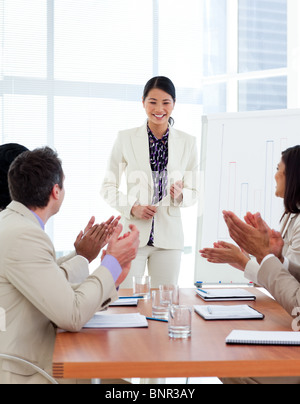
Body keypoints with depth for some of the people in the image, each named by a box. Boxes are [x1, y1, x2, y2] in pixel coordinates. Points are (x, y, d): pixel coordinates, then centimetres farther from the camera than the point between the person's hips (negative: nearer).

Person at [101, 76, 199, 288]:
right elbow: (108, 187, 5)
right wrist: (132, 208, -11)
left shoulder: (187, 142, 5)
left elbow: (193, 192, 11)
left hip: (169, 236, 1)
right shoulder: (126, 139, 1)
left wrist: (180, 195, -11)